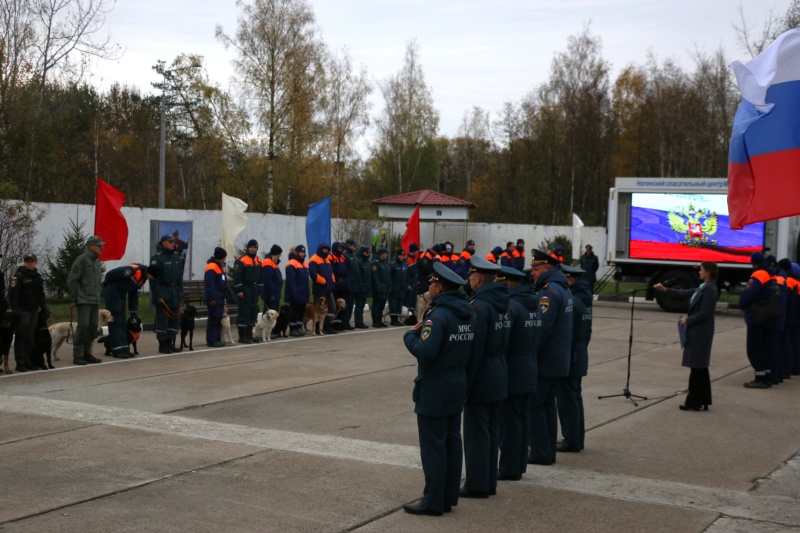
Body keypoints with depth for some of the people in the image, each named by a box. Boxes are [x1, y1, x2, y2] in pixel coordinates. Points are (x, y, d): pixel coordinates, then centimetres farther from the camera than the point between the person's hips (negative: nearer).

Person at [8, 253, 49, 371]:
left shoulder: (38, 277, 15)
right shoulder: (18, 276, -7)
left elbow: (41, 295, 22)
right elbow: (12, 294, -13)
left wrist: (45, 308, 13)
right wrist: (15, 310, -20)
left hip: (34, 311, 6)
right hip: (22, 311, -6)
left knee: (30, 338, 8)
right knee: (20, 338, -5)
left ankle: (27, 362, 13)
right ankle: (20, 364, -4)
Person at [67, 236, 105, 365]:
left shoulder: (97, 261, 16)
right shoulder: (82, 260, -9)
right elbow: (72, 280, -11)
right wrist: (73, 299, -11)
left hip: (95, 301, 8)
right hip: (84, 300, -8)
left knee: (93, 327, 7)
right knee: (83, 326, -10)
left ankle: (87, 353, 16)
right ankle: (78, 355, -3)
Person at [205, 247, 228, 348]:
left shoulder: (220, 266, 16)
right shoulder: (211, 267, -16)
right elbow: (209, 285, -23)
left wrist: (224, 296, 23)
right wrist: (212, 298, -25)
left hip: (220, 298, 10)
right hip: (214, 299, -10)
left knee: (219, 319, 12)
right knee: (214, 319, -8)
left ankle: (217, 339, 18)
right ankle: (211, 341, -5)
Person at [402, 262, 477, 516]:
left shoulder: (438, 315, -19)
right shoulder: (467, 314, 8)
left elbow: (426, 352, -27)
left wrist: (410, 335, -8)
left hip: (434, 390, -9)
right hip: (457, 387, 9)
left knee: (433, 446, -2)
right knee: (452, 443, 13)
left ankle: (433, 501, 3)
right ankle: (448, 497, 20)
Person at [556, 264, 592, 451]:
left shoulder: (570, 301, -21)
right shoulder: (584, 299, 10)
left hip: (567, 358, -10)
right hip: (579, 356, 10)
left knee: (567, 401, -1)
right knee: (575, 399, 16)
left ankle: (571, 440, 5)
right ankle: (577, 439, 24)